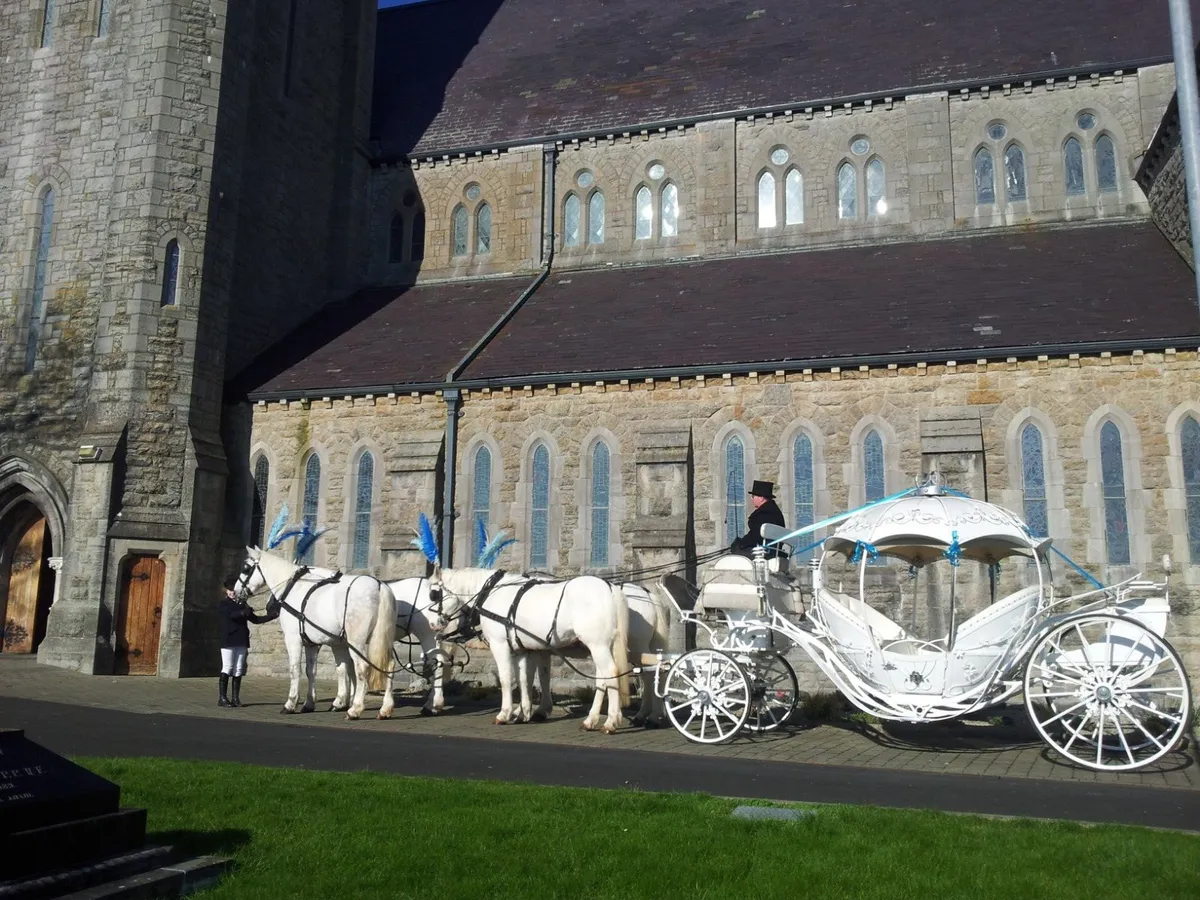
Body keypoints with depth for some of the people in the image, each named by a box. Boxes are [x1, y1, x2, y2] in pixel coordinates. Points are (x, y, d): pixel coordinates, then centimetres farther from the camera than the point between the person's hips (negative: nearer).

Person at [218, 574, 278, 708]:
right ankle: (223, 698, 1)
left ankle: (236, 697, 9)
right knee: (227, 668, -4)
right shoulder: (224, 603, 0)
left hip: (241, 641, 5)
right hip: (228, 641, -5)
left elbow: (255, 619, 17)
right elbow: (231, 615, -19)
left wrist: (272, 616, 9)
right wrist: (244, 612, -31)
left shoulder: (242, 604, 15)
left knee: (238, 670, 5)